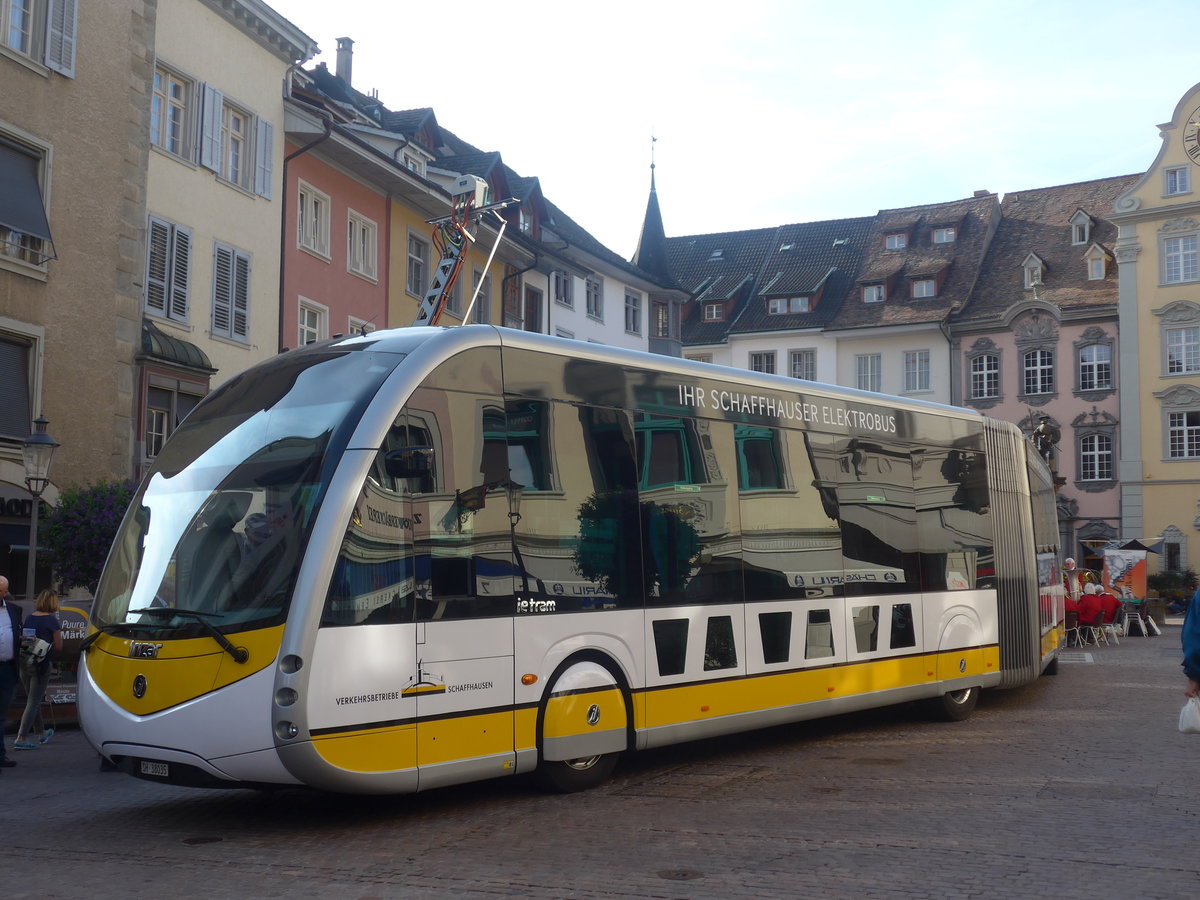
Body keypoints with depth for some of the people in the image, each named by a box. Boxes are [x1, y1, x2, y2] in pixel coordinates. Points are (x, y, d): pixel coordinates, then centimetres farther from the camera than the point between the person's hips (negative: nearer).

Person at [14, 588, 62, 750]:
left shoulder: (29, 618, 8)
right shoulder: (52, 620, -9)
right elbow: (58, 647, -5)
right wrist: (58, 632, 11)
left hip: (24, 662, 6)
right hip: (40, 664, -6)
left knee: (33, 700, 19)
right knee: (33, 702, -2)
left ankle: (41, 732, 34)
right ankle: (21, 739, -8)